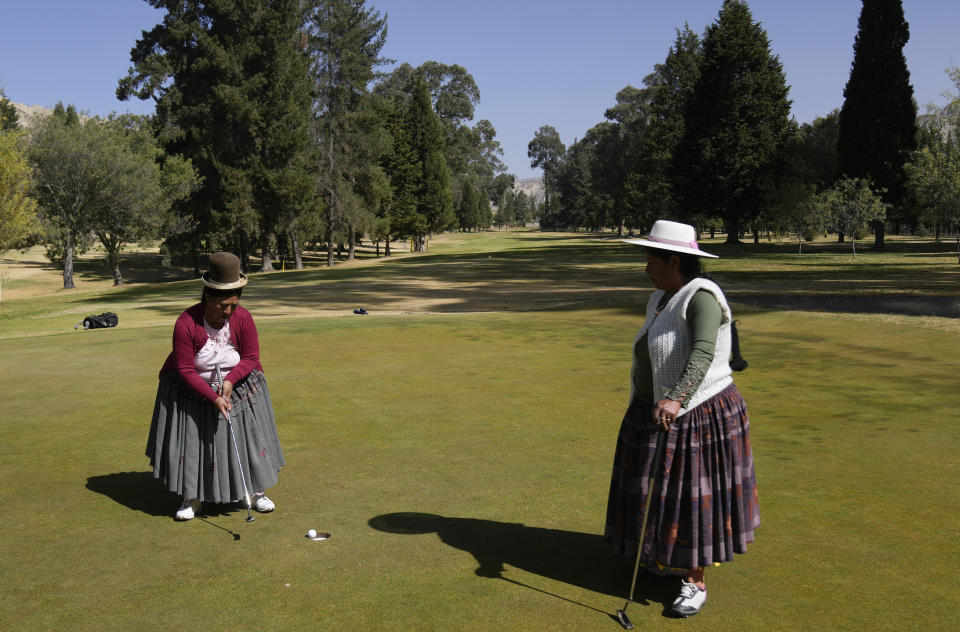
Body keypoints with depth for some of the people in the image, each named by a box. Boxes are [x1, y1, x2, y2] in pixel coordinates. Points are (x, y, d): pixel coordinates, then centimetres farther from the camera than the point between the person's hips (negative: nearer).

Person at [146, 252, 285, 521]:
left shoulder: (243, 319, -20)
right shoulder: (186, 324, -27)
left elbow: (251, 357, -10)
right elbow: (186, 370, -23)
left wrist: (231, 381, -26)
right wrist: (213, 398, -28)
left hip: (237, 384, 2)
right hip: (192, 388, -2)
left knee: (248, 435, 5)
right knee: (191, 440, 0)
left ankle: (257, 492, 22)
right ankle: (193, 498, 17)